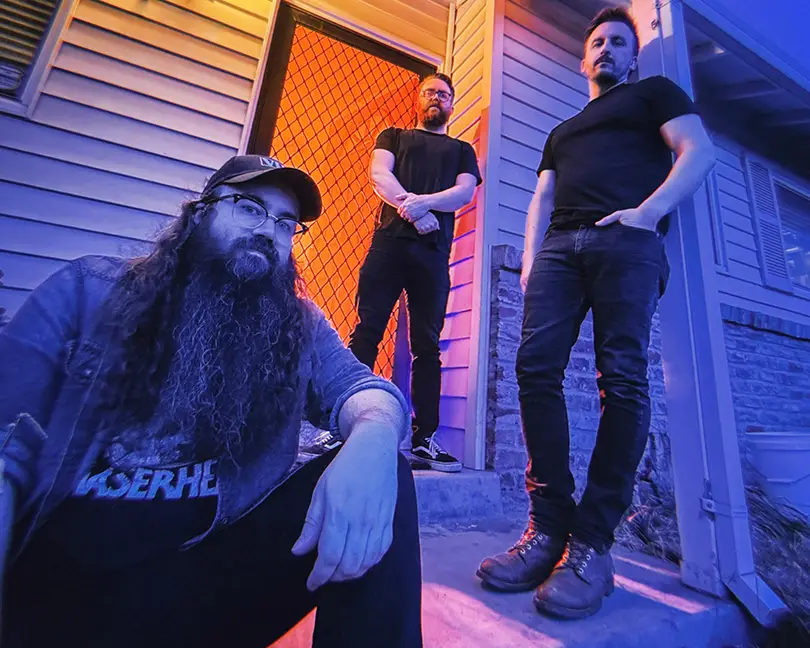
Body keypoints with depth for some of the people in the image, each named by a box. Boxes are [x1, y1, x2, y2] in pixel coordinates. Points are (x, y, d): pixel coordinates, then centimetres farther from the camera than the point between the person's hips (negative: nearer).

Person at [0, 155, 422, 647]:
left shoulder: (300, 325, 7)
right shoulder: (91, 289, 4)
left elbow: (355, 385, -5)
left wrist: (373, 439, -30)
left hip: (213, 563, 2)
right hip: (55, 563, 0)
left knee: (383, 482, -18)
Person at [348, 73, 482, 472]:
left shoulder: (462, 150, 28)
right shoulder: (394, 136, 26)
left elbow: (465, 192, 7)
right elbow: (379, 174, 5)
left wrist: (424, 201, -13)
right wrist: (412, 209, -14)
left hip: (433, 252, 1)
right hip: (389, 241, 0)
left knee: (427, 346, -3)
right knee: (367, 332, -10)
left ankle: (424, 440, 1)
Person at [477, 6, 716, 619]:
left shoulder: (655, 93, 27)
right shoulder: (563, 130, 38)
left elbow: (698, 150, 9)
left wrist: (648, 211, -10)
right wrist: (530, 259, 6)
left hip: (627, 241, -3)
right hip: (561, 244, 4)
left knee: (622, 378, -16)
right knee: (537, 367, -16)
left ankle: (593, 541, -10)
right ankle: (549, 526, -10)